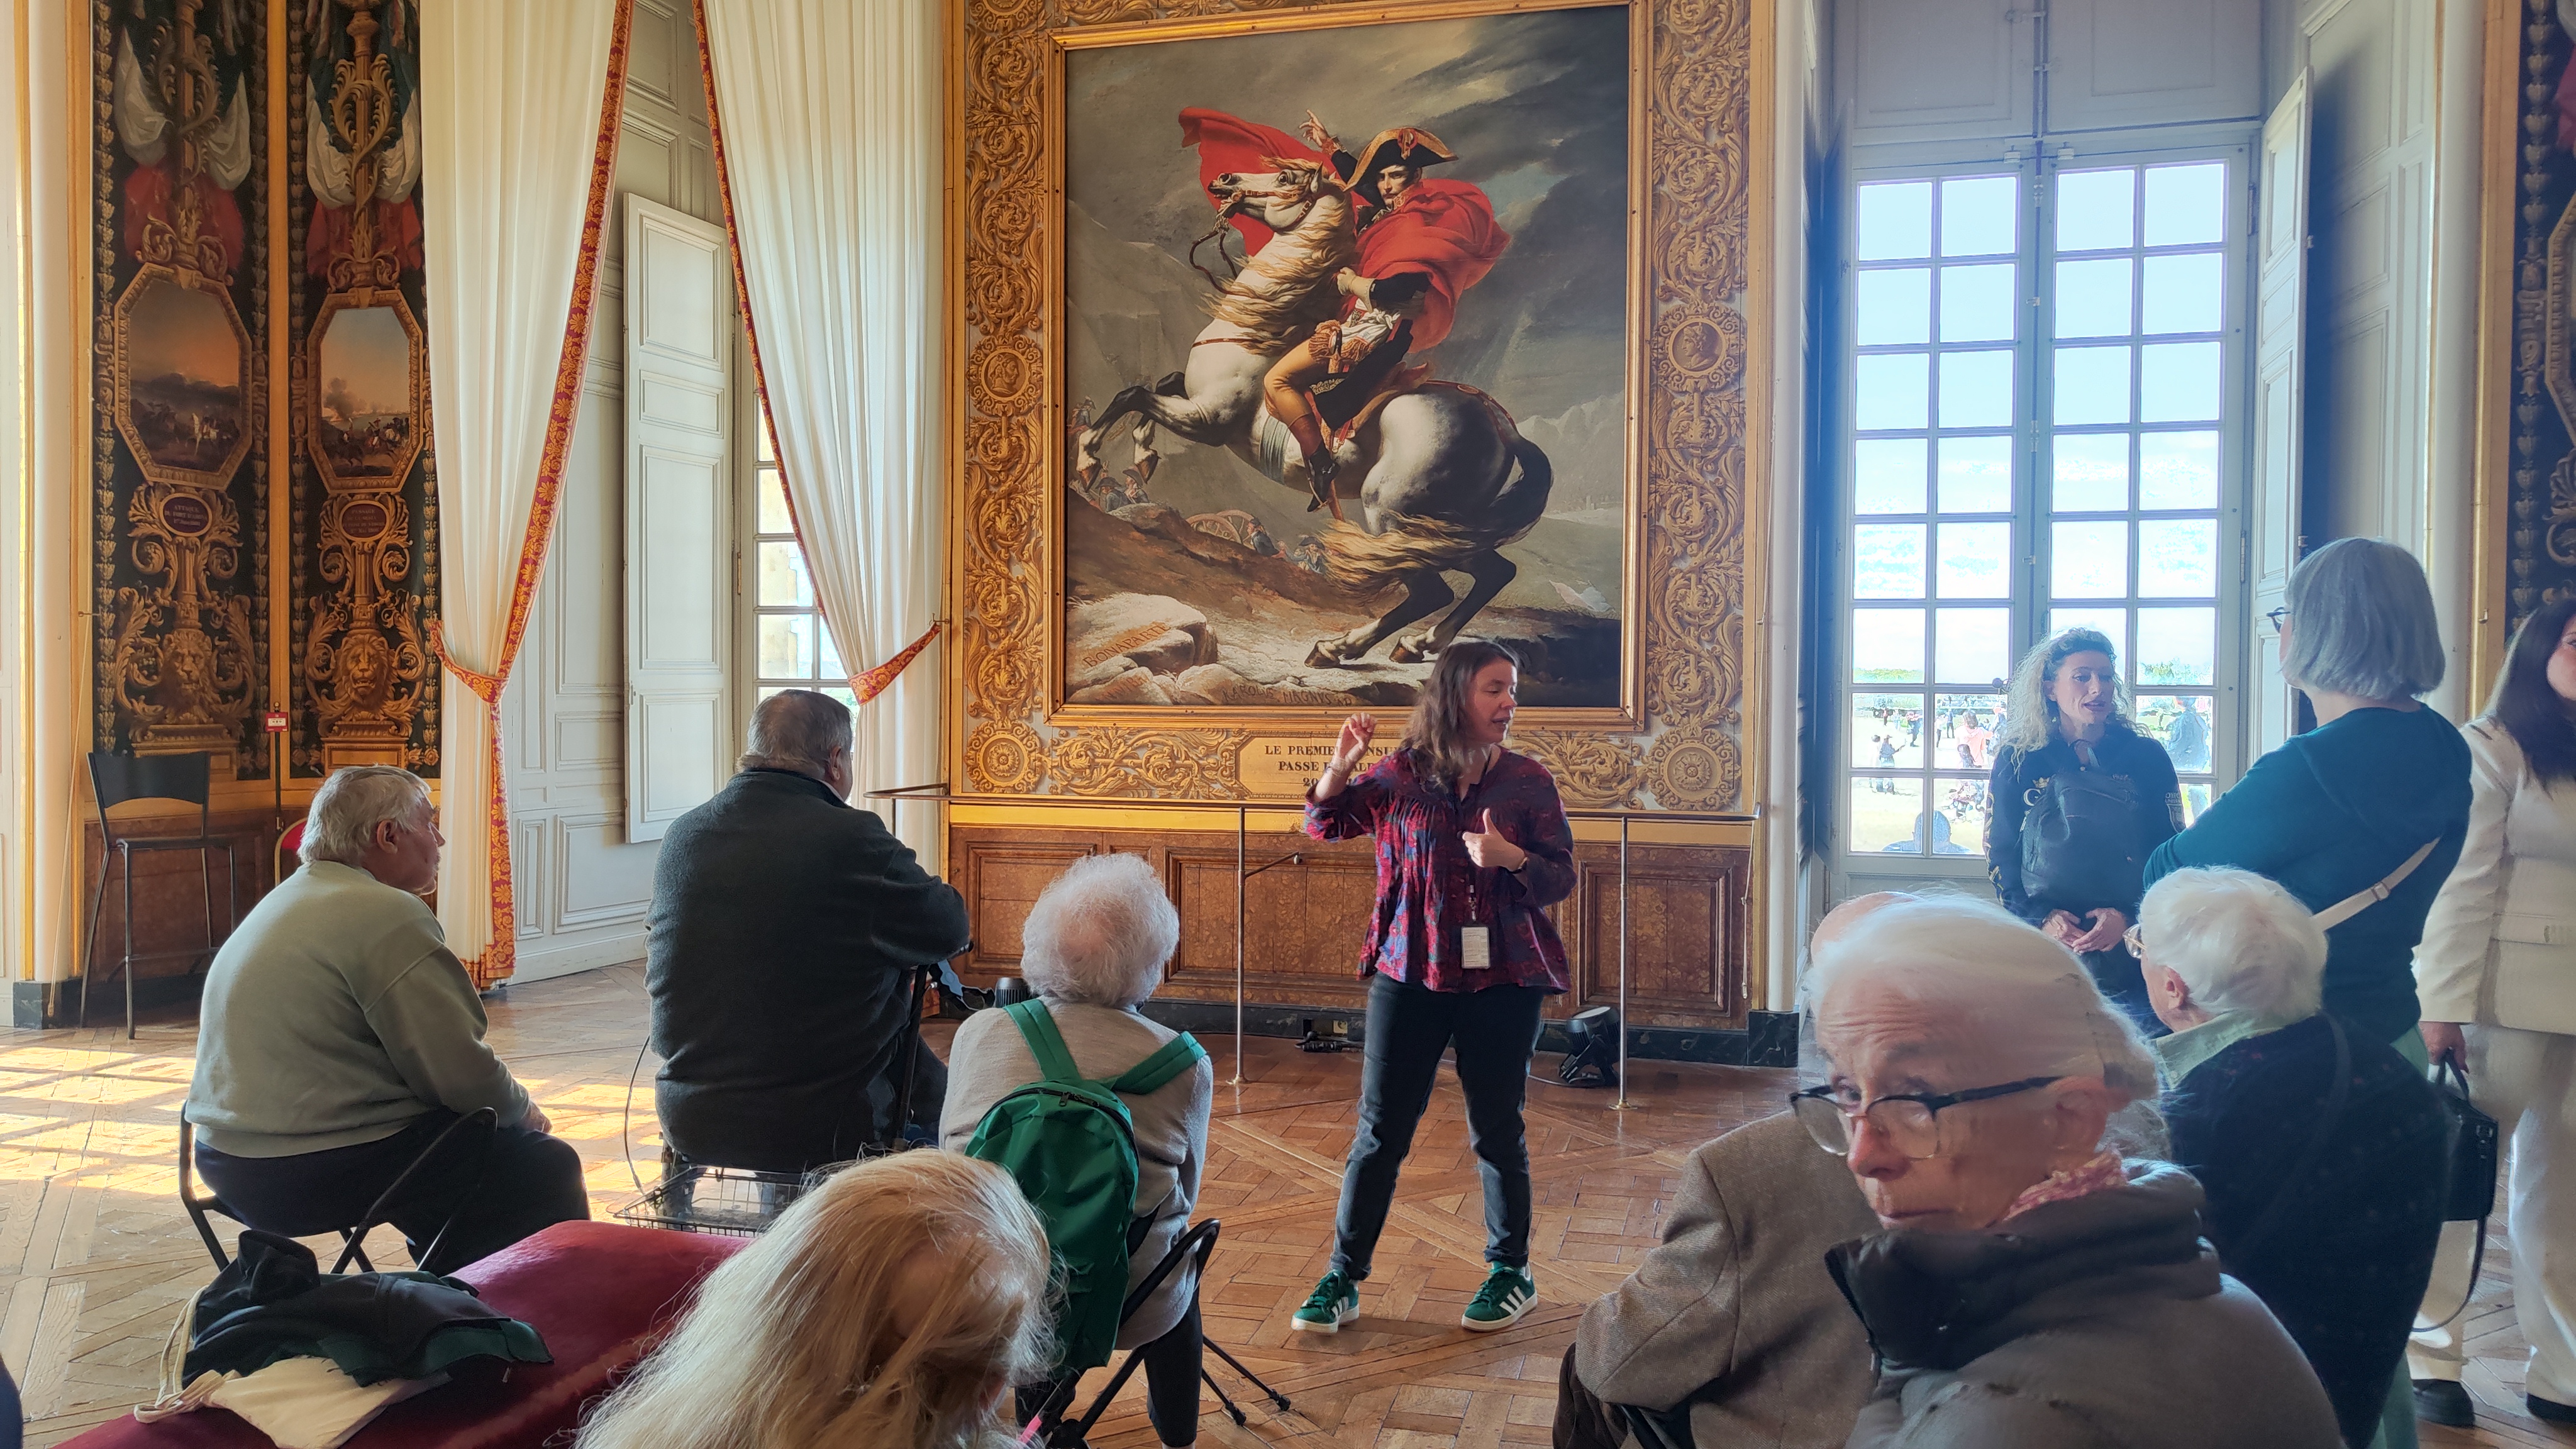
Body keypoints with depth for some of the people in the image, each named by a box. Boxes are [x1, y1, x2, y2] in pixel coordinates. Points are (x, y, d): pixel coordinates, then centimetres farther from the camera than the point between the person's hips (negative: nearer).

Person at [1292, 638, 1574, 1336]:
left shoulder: (1528, 780, -1)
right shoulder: (1400, 773, 0)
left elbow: (1562, 879, 1)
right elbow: (1323, 825, 11)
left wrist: (1512, 857, -19)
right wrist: (1341, 767, -8)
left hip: (1501, 981, 0)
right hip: (1409, 973, 1)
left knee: (1497, 1131, 10)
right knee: (1380, 1130, 4)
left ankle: (1511, 1273, 28)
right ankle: (1343, 1279, 16)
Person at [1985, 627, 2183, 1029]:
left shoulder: (2147, 758, 5)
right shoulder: (2018, 762, 3)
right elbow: (2001, 857, 4)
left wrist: (2128, 916, -11)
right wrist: (2040, 917, -12)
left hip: (2131, 948, 1)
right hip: (2044, 950, -1)